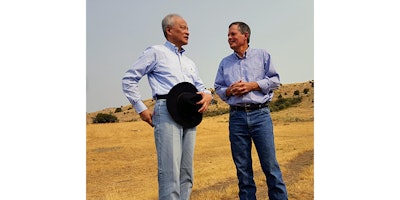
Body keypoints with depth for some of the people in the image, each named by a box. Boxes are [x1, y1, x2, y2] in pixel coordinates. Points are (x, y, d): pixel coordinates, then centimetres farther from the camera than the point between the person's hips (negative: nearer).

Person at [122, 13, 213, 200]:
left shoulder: (189, 63, 26)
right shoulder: (156, 52, 6)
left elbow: (200, 86, 25)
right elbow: (128, 79, 3)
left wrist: (208, 94, 0)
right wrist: (141, 109, -4)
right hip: (167, 111, -6)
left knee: (186, 171, 8)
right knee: (170, 170, -11)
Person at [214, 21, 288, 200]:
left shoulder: (262, 55, 10)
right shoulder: (225, 62, 17)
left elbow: (275, 80, 5)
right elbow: (218, 88, 16)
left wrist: (252, 85, -7)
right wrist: (229, 91, -5)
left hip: (260, 114, -2)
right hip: (236, 117, 3)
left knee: (269, 164, -1)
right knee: (242, 167, 7)